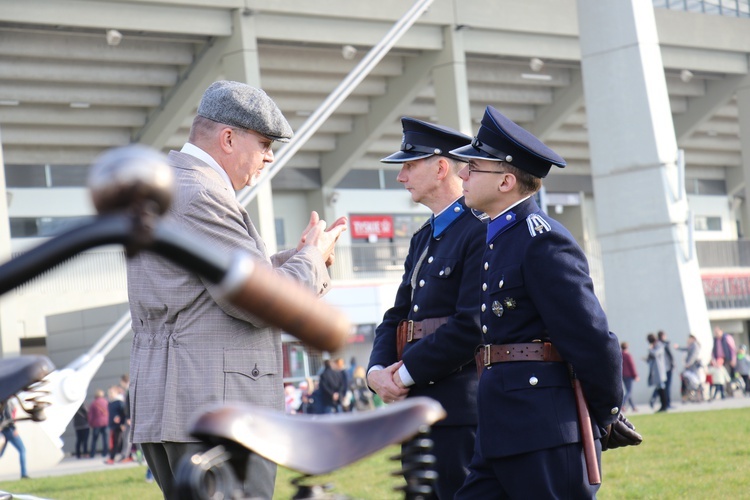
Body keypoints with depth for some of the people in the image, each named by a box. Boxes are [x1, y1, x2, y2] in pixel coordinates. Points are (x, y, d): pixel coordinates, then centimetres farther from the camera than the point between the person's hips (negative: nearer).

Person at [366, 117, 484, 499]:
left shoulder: (480, 231, -11)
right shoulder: (423, 239, 19)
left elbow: (471, 327, -18)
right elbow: (397, 317, 18)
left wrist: (406, 372, -14)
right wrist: (378, 370, -1)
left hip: (460, 409, -9)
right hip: (420, 405, 9)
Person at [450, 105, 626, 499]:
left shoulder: (542, 241, -13)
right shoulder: (498, 238, 16)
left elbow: (592, 338, -14)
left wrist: (606, 417, -4)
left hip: (547, 432, -9)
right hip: (501, 433, 9)